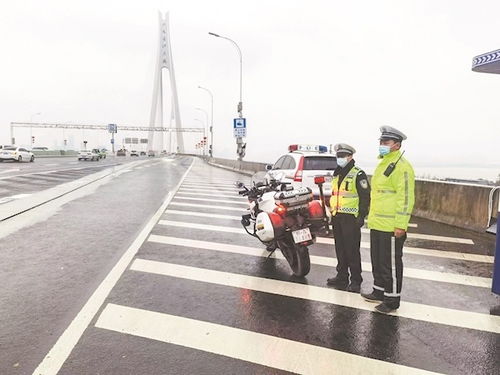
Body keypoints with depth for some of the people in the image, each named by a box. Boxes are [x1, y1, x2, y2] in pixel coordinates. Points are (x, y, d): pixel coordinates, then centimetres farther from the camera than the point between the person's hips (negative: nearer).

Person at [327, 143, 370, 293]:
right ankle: (342, 276, 24)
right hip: (337, 217, 8)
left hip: (351, 218, -7)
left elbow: (365, 197, -11)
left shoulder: (358, 175, -7)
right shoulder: (337, 174, 17)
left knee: (352, 250, -3)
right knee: (340, 249, 13)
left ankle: (356, 281, 7)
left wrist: (361, 216, -15)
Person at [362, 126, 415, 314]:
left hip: (391, 227, -10)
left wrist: (401, 225, -23)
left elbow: (406, 197, -20)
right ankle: (379, 291, 34)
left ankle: (392, 300, 14)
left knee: (391, 264, 1)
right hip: (377, 224, 10)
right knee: (377, 261, 19)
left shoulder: (401, 166, -14)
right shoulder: (383, 164, 17)